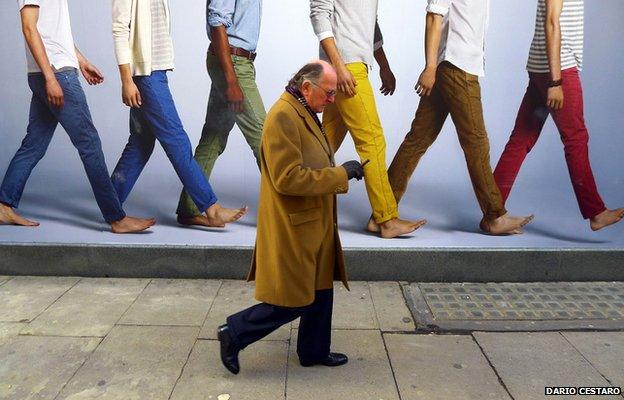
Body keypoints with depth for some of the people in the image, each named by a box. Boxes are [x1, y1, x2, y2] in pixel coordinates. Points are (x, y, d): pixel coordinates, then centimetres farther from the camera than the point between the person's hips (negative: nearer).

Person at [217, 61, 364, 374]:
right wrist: (340, 174, -20)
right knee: (293, 301, 0)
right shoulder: (283, 116, -20)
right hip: (294, 228, -10)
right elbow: (287, 178, -26)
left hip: (314, 224, 10)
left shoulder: (304, 113, 13)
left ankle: (314, 351, 37)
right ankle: (234, 334, 17)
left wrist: (342, 173, 10)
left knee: (320, 292, 19)